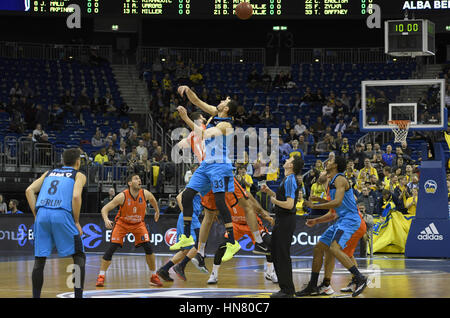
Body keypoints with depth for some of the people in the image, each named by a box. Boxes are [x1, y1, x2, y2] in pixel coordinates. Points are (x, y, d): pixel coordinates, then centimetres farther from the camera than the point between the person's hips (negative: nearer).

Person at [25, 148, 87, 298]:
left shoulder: (49, 173, 27)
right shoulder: (79, 175, 14)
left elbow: (29, 191, 14)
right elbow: (76, 197, -5)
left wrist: (36, 215, 14)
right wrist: (76, 222, 4)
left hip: (42, 214, 4)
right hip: (62, 215, -4)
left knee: (39, 260, 12)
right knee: (79, 256, 8)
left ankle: (36, 297, 8)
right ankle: (78, 295, 1)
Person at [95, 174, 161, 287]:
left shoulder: (145, 194, -16)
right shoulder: (122, 196, -25)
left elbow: (153, 200, 11)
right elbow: (105, 209, -22)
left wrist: (157, 212, 24)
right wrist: (106, 220, -41)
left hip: (138, 224, 2)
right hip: (122, 223, -2)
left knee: (148, 248, -11)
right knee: (111, 248, -15)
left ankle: (154, 277, 4)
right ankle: (101, 277, -6)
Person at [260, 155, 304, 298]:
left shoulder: (290, 180, -17)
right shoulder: (287, 179, 14)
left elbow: (289, 204, -24)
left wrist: (274, 201, -11)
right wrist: (268, 191, 14)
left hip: (286, 221, -10)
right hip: (282, 221, 10)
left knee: (283, 256, -6)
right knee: (275, 254, 15)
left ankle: (287, 291, -2)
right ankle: (286, 288, 21)